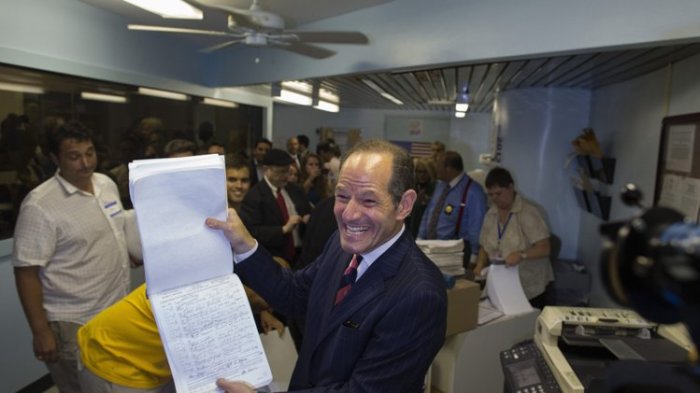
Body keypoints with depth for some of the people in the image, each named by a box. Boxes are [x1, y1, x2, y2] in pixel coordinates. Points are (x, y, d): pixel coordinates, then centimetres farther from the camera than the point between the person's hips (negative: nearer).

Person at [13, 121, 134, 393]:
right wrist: (40, 331, -14)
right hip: (73, 323, -6)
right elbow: (26, 272, -16)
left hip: (118, 310, 6)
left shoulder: (107, 184, 2)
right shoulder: (40, 205, -18)